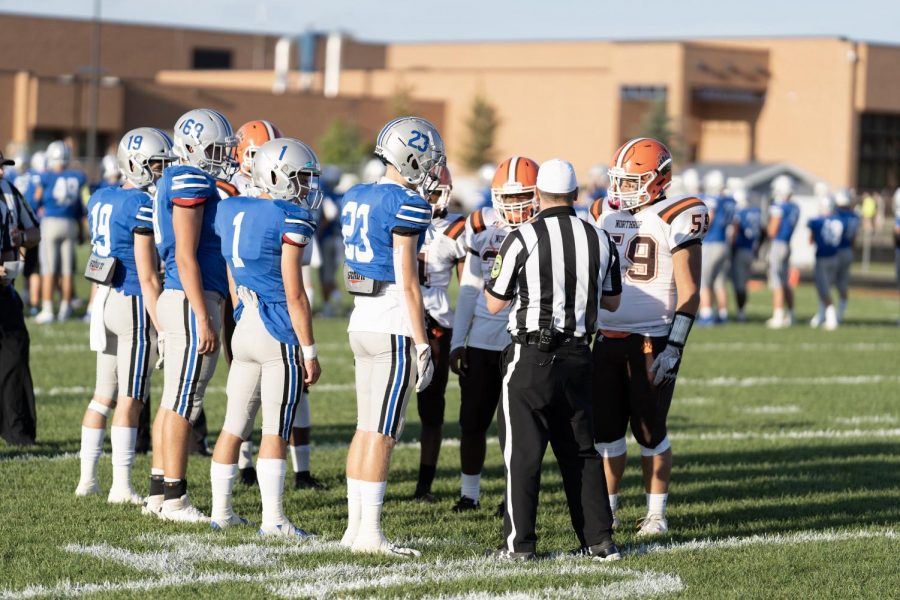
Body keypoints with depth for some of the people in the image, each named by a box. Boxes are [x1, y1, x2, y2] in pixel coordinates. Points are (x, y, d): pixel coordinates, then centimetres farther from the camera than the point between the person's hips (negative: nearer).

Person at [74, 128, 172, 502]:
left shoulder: (100, 199, 9)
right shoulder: (142, 205, -16)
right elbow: (147, 275, -17)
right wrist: (162, 325, -14)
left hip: (104, 299, 8)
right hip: (134, 303, -8)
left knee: (104, 394, 15)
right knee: (130, 398, -2)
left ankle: (87, 478, 18)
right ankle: (122, 487, 0)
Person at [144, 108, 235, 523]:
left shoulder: (176, 182, 17)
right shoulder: (191, 182, -13)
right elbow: (186, 257, -18)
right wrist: (204, 319, -20)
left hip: (177, 300, 10)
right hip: (193, 301, -10)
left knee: (174, 401, 13)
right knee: (183, 402, -6)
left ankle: (159, 493, 17)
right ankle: (173, 499, -3)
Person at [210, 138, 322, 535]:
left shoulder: (232, 211, 9)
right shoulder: (289, 219, -12)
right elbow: (294, 293, -13)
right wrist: (309, 350, -9)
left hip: (244, 327, 7)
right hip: (280, 333, -7)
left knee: (234, 425, 12)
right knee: (275, 431, -3)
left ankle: (221, 510, 18)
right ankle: (273, 518, -2)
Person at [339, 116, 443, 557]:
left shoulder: (356, 199, 12)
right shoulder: (407, 204, -13)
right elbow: (406, 280, -15)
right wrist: (422, 345, -13)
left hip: (361, 321, 8)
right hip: (394, 326, -8)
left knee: (366, 429, 12)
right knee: (381, 432, -5)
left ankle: (355, 527, 15)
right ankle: (370, 533, -3)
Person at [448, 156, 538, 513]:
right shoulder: (482, 227, 5)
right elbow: (469, 290, 10)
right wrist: (457, 342, 8)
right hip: (481, 339, 3)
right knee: (472, 422, 7)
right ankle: (469, 493, 21)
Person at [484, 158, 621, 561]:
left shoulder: (522, 240, -12)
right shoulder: (600, 240, 2)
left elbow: (494, 304, -4)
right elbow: (612, 301, 15)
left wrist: (499, 272, 14)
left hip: (531, 357, -4)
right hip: (577, 357, 4)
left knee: (523, 451, 2)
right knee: (580, 450, 14)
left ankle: (520, 543, 3)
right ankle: (599, 539, 13)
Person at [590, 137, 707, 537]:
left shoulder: (674, 219, -9)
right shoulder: (608, 215, 11)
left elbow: (689, 293, -10)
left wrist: (673, 348, -16)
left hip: (651, 341, -6)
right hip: (607, 338, 6)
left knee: (650, 432, 1)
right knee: (605, 429, 6)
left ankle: (656, 513, 12)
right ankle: (606, 509, 16)